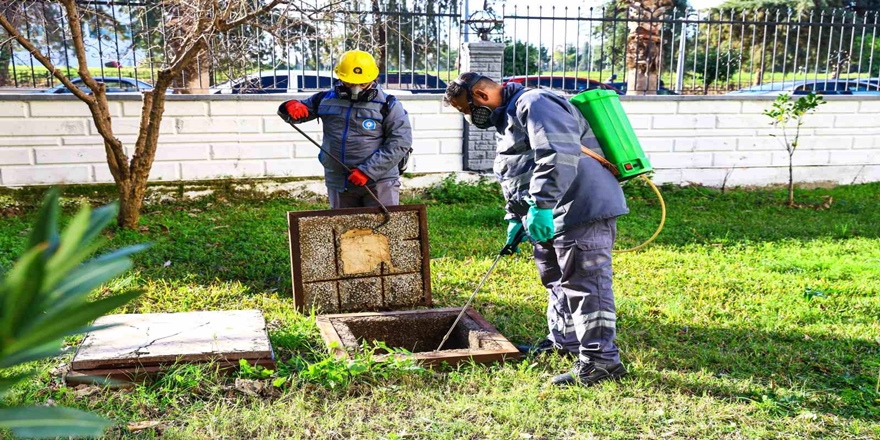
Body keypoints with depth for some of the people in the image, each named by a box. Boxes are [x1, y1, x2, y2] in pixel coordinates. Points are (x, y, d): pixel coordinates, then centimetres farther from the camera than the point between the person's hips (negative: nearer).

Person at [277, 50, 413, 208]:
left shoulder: (388, 105, -5)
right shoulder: (326, 100, 7)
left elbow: (400, 143, -13)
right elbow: (301, 109, 17)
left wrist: (368, 171, -20)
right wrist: (291, 106, -11)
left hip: (379, 182, -4)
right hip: (338, 183, 4)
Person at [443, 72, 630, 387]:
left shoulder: (534, 105, -14)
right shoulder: (506, 118, 21)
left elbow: (558, 156, -28)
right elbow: (515, 177, 27)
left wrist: (540, 205, -32)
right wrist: (515, 219, 21)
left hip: (582, 210, -11)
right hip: (551, 216, 11)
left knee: (584, 283, -10)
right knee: (555, 279, 20)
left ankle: (600, 360, -5)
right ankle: (563, 341, 36)